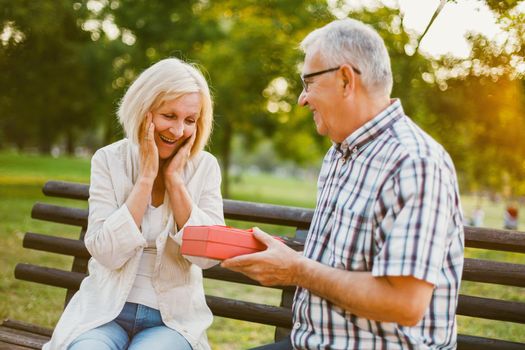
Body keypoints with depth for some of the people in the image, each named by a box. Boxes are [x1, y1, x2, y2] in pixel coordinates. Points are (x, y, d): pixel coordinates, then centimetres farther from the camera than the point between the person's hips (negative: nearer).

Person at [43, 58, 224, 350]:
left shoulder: (205, 167, -1)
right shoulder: (109, 160, -3)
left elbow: (207, 255, -10)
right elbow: (107, 253, -13)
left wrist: (175, 179, -13)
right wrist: (146, 177, -16)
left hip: (173, 318, 0)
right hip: (107, 310, 0)